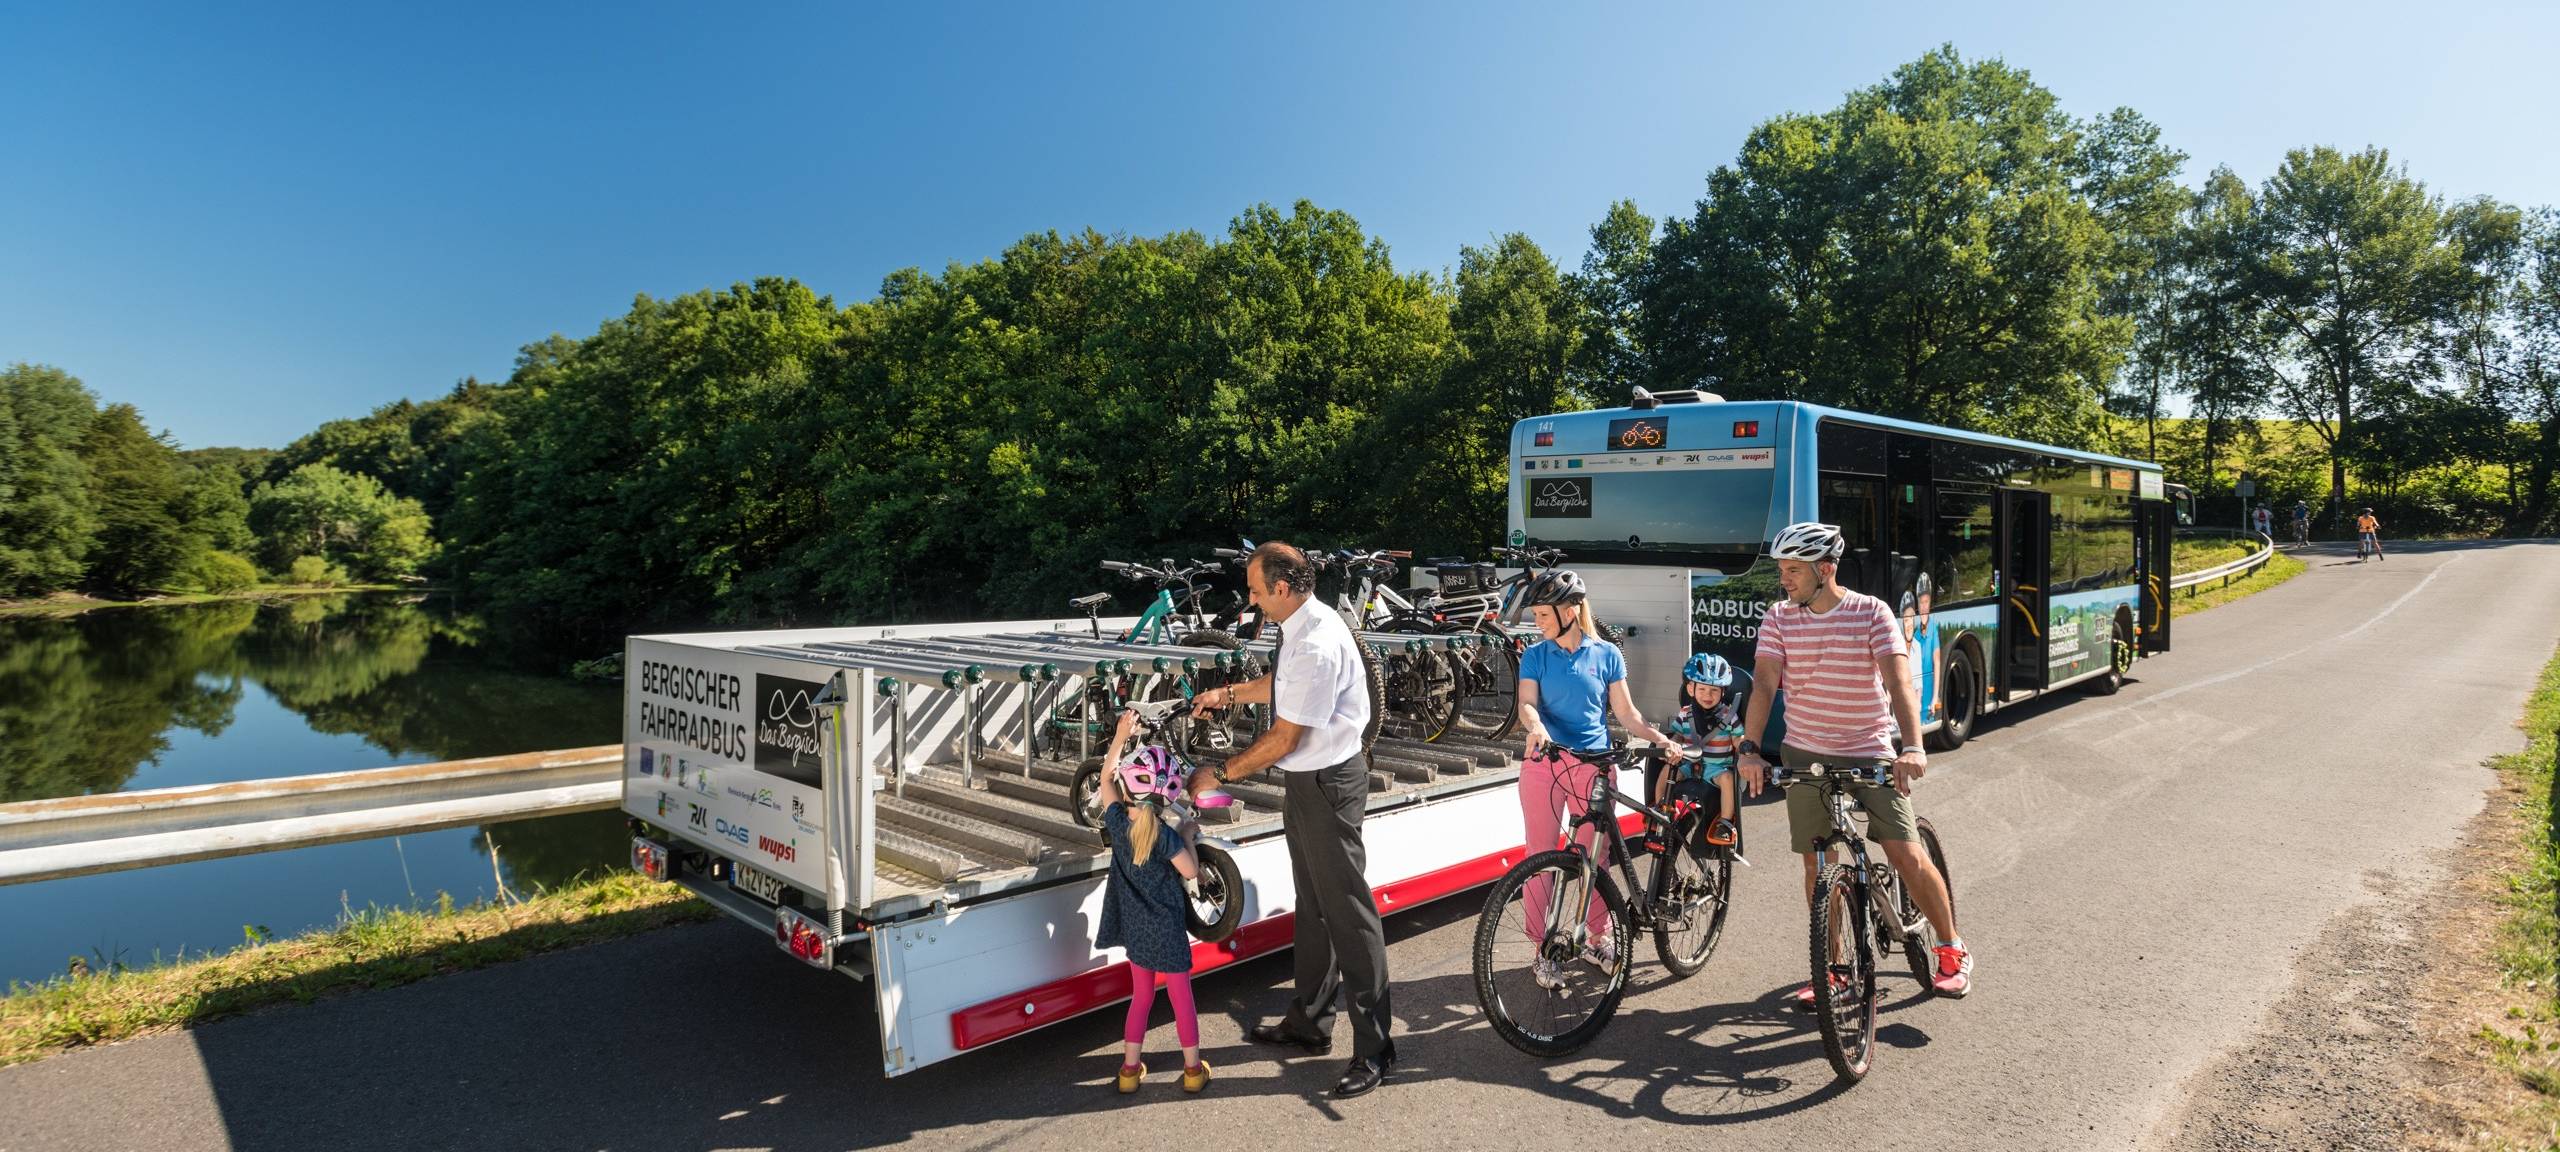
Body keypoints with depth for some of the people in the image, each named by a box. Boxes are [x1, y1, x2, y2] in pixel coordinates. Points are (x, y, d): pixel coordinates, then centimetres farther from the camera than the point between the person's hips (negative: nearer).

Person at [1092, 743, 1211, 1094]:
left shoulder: (1117, 822, -9)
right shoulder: (1164, 835, -22)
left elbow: (1106, 779, 5)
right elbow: (1191, 871, -13)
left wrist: (1121, 735, 7)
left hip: (1134, 929, 4)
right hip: (1166, 930, -4)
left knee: (1141, 996, 20)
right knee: (1181, 998, 10)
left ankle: (1130, 1068, 23)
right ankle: (1193, 1069, 20)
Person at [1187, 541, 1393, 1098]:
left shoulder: (1317, 645, -27)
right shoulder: (1304, 627, 3)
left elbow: (1284, 737, -24)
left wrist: (1220, 774, -14)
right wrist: (1230, 693, 20)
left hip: (1327, 785, -10)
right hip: (1305, 781, 10)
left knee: (1346, 911, -1)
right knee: (1312, 904, 21)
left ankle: (1374, 1048, 13)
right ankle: (1310, 1022, 39)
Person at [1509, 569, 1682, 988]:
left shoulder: (1606, 654, 3)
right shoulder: (1535, 656, 3)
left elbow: (1625, 711, 4)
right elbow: (1527, 702, -10)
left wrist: (1657, 736, -12)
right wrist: (1535, 728, -31)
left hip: (1593, 765, 1)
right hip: (1544, 762, 0)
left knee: (1596, 857, 8)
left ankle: (1598, 938, 27)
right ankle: (1543, 949, 11)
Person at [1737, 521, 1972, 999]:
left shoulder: (1871, 612, -9)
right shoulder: (1779, 618, -2)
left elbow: (1898, 680, -20)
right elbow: (1765, 682, -11)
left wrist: (1912, 746, -34)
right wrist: (1751, 749, -23)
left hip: (1871, 752, -2)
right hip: (1805, 754, 3)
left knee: (1907, 855, -6)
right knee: (1817, 863, 6)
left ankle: (1953, 951, 17)